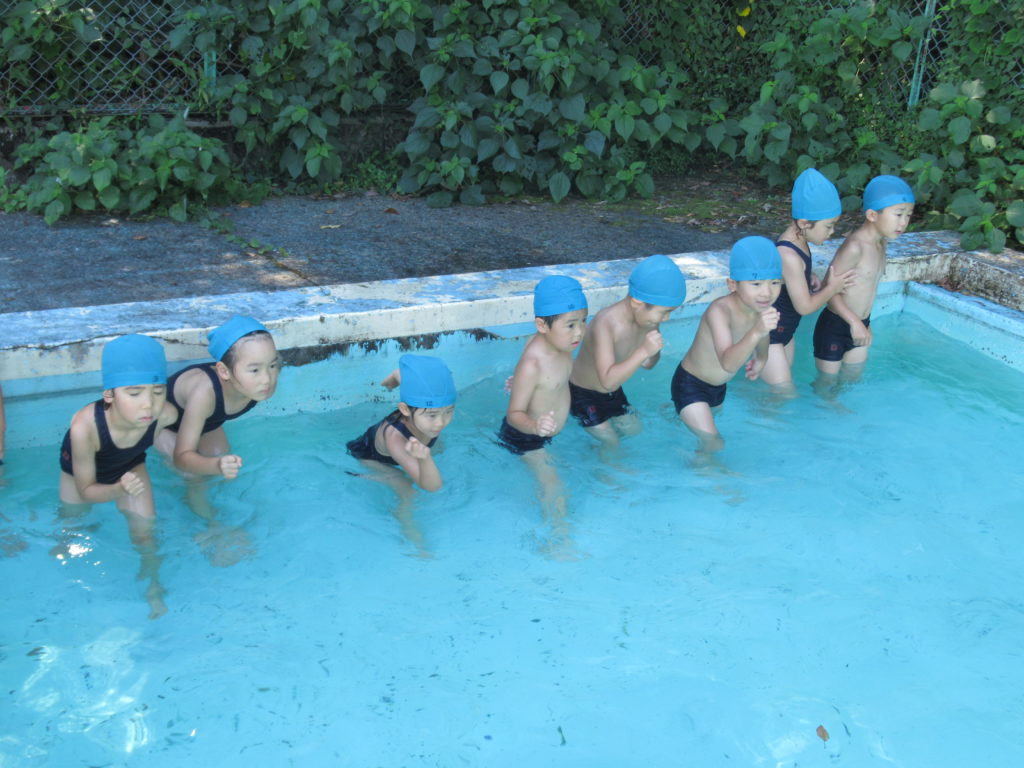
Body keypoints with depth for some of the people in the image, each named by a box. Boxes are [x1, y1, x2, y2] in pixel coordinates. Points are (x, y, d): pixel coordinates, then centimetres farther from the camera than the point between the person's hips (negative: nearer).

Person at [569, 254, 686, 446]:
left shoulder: (650, 317, -16)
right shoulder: (606, 323, -38)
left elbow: (648, 362, 0)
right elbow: (608, 381, -46)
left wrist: (651, 358, -24)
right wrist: (643, 352, -53)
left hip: (613, 393, 7)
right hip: (583, 393, -7)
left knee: (632, 428, 18)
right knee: (610, 441, 0)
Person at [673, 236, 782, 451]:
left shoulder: (763, 306, -14)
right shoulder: (719, 311, -36)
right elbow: (728, 363, -49)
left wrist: (761, 359, 25)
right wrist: (756, 333, -61)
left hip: (719, 386, 8)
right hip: (690, 384, -7)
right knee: (713, 444, -15)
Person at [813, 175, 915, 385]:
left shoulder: (881, 242, 2)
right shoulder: (854, 247, -26)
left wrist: (865, 323, 18)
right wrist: (855, 322, -32)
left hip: (860, 324, 8)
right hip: (834, 327, -8)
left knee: (852, 379, 22)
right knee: (826, 382, 9)